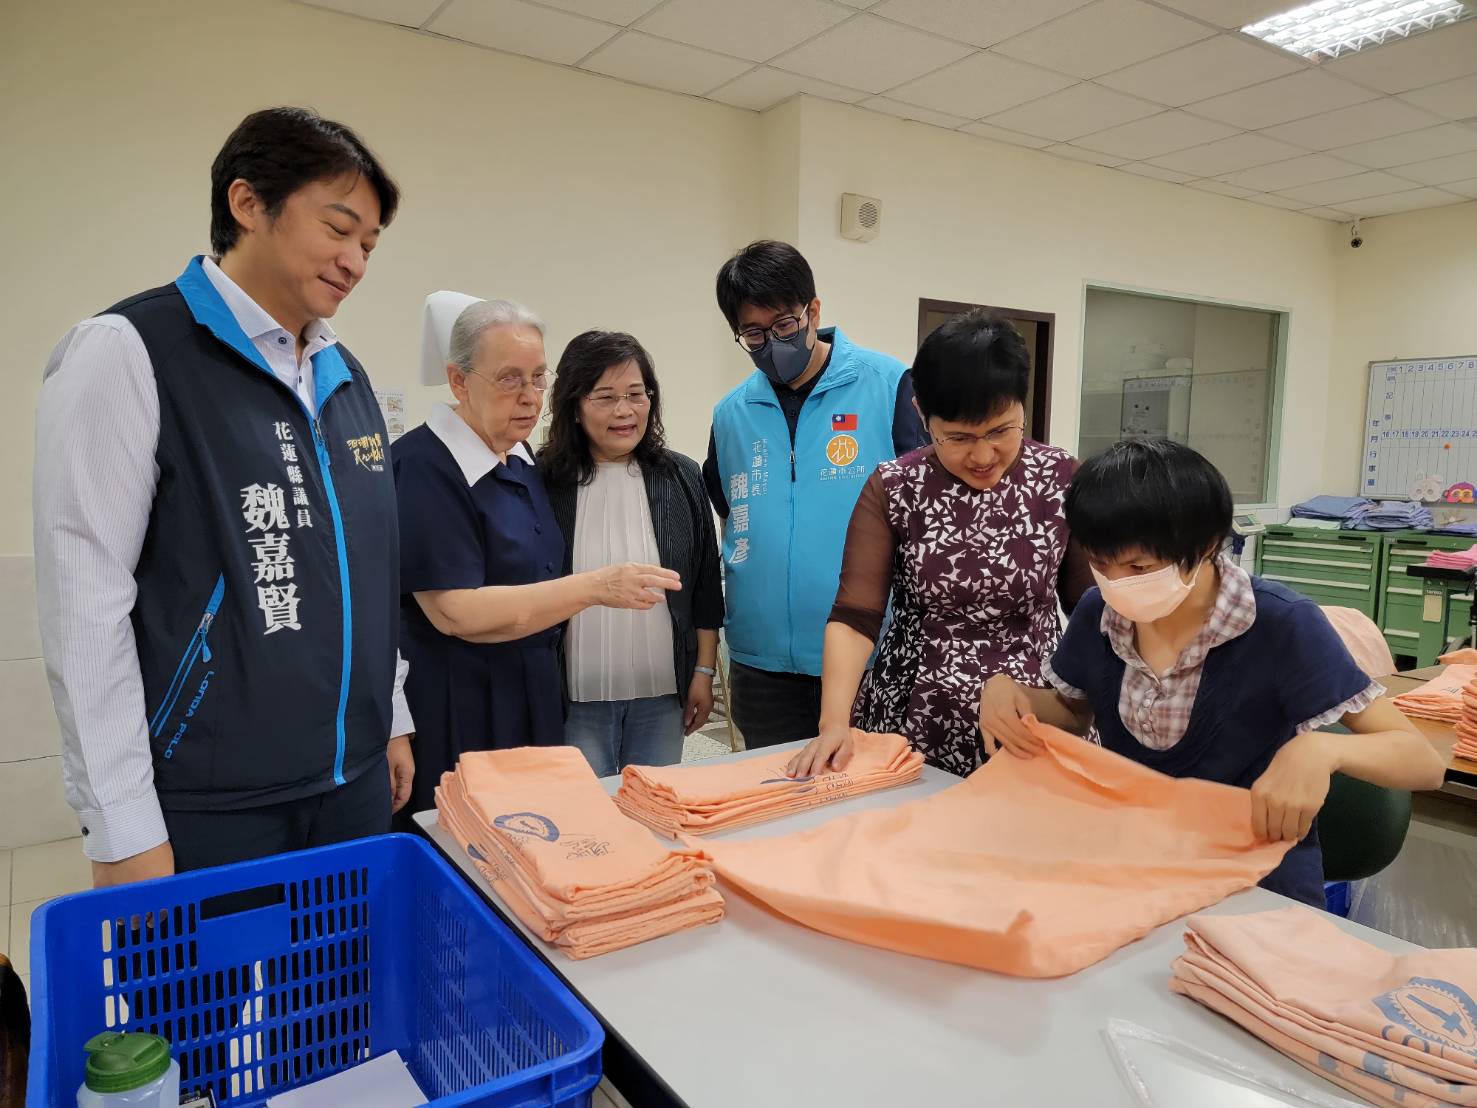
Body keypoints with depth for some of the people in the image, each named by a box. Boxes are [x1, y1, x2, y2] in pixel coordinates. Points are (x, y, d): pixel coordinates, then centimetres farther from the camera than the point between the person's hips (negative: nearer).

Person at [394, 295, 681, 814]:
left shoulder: (521, 457, 8)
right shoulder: (424, 468, -17)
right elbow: (457, 613, -23)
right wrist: (595, 587, -26)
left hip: (535, 703, 8)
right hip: (456, 721, -7)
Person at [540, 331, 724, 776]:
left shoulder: (681, 478, 2)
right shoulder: (543, 483, -6)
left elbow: (706, 588, 6)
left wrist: (704, 673, 5)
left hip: (663, 693, 2)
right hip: (575, 696, -2)